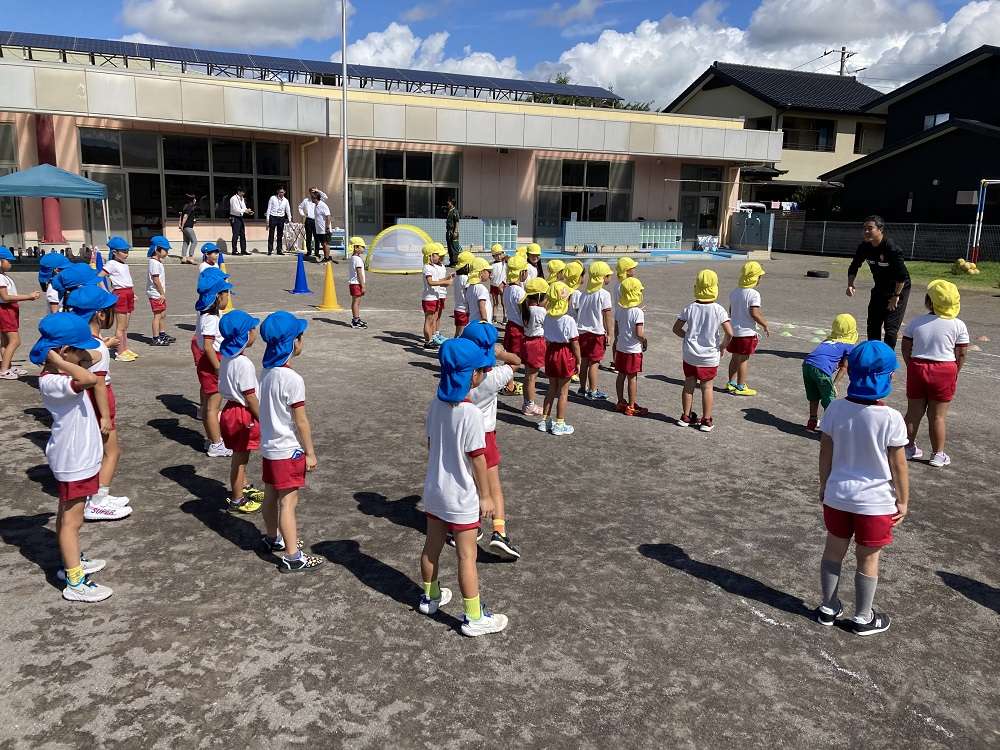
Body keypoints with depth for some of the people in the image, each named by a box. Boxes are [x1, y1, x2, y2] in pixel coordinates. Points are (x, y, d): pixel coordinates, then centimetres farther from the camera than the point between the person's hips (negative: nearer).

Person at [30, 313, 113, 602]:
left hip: (78, 456, 10)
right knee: (72, 520, -1)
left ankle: (73, 562, 40)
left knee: (69, 515, 23)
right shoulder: (52, 382, -28)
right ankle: (75, 583, 8)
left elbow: (86, 363, 22)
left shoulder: (57, 375, 2)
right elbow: (90, 379, -45)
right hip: (73, 461, -10)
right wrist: (58, 360, -34)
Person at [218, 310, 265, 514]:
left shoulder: (226, 357, 4)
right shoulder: (243, 363, -25)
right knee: (240, 458, 5)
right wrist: (262, 419, -13)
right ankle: (236, 500, 16)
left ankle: (243, 487, 40)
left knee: (241, 456, 24)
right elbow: (250, 396, -22)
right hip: (243, 414, -9)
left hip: (232, 408, 9)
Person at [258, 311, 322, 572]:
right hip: (288, 450, -8)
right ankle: (293, 558, 2)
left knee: (271, 496, 21)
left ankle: (273, 538, 39)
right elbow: (301, 421, -19)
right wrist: (310, 452, -9)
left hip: (269, 446, 8)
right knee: (288, 502, -3)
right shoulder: (292, 379, -23)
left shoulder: (268, 373, 2)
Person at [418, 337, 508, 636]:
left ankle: (430, 597, 42)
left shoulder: (436, 403, -4)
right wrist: (486, 496, -8)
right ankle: (474, 618, 14)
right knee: (467, 556, 3)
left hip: (434, 490, 7)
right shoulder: (471, 414, -25)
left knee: (432, 546, 21)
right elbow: (477, 459, -19)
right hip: (461, 498, -7)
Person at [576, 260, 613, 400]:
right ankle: (593, 392, 4)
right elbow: (607, 316, -11)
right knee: (594, 363, -1)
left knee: (584, 361, 13)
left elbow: (578, 311, 10)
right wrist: (609, 334, -5)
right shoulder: (604, 294, -12)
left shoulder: (585, 293, 6)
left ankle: (583, 389, 22)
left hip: (582, 331, 6)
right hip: (597, 332, -6)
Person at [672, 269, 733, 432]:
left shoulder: (690, 308, -7)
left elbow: (676, 329, -3)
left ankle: (686, 417, 23)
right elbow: (729, 333, -17)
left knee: (689, 385, 14)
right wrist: (722, 347, 0)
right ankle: (706, 421, 14)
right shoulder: (718, 310, -13)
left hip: (690, 355, 2)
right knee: (707, 387, 8)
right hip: (709, 356, -2)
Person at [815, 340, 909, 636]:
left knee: (834, 550, 19)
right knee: (868, 559, 13)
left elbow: (825, 453, -2)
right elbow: (898, 466, -12)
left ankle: (828, 608, 33)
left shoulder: (836, 409, -11)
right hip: (875, 502, -3)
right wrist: (903, 501, 2)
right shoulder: (891, 418, -20)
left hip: (837, 496, 3)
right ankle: (863, 618, 29)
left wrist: (824, 486, 12)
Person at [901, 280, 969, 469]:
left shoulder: (915, 322, -1)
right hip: (944, 371, -2)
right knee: (937, 416, 6)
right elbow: (961, 354, -4)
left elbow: (906, 349, 2)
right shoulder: (958, 325, -6)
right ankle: (937, 455, 15)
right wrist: (954, 374, 8)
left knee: (913, 412, 13)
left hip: (917, 369, 2)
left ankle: (909, 448, 25)